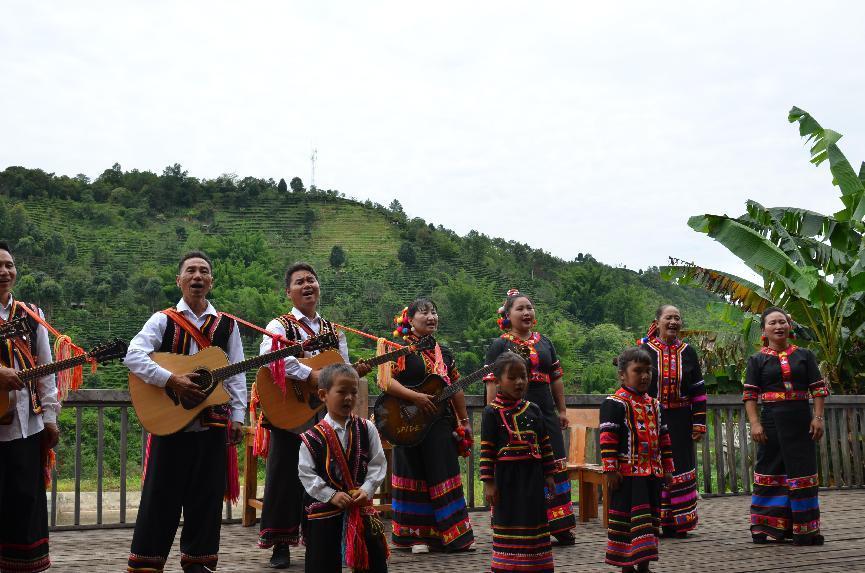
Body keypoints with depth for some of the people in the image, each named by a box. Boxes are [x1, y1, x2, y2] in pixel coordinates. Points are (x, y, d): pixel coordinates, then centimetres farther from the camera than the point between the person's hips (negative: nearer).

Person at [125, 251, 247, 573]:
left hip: (213, 422, 3)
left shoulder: (226, 325, 9)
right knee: (161, 492, 1)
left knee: (206, 494, 6)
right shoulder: (163, 320, 1)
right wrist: (172, 380, -22)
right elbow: (133, 356, -12)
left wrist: (237, 416, -1)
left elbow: (236, 375, 8)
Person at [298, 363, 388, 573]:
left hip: (361, 506, 2)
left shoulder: (366, 429, 0)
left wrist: (366, 490, -12)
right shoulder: (313, 437, -8)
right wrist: (332, 495, -14)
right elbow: (306, 473, -8)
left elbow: (378, 464, 1)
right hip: (323, 508, -2)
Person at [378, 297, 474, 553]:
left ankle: (452, 534, 14)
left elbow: (455, 389, 18)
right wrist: (415, 397, -23)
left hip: (440, 424, 6)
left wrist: (464, 421, 15)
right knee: (414, 476, 1)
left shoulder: (444, 352, 14)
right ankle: (415, 536, 10)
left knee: (445, 474, 7)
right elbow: (385, 381, -17)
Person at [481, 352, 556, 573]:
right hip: (507, 477, -4)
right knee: (507, 522, 4)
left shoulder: (533, 410, 6)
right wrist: (488, 482, -11)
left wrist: (548, 475, 9)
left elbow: (545, 444, 11)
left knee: (534, 521, 9)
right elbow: (486, 450, -7)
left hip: (532, 476, 4)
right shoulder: (492, 412, -6)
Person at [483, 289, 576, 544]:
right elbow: (492, 384, -6)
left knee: (554, 468, 5)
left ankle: (559, 526, 15)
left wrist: (562, 410, 16)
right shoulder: (500, 346, -1)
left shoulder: (545, 343, 15)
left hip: (546, 416, 5)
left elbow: (556, 379, 19)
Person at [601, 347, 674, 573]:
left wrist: (667, 468, 17)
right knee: (627, 518, -4)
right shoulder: (615, 403, -9)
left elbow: (663, 438, 20)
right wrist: (610, 470, -17)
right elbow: (607, 439, -13)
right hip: (628, 473, -7)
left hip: (653, 473, 7)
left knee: (650, 518, 11)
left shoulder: (654, 405, 14)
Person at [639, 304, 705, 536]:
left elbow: (699, 390, 9)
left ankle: (678, 523, 14)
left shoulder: (688, 352, 8)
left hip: (680, 421, 3)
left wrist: (699, 422, 2)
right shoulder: (644, 351, 0)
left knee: (681, 466, 5)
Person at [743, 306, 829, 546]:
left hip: (801, 421, 1)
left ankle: (805, 530, 11)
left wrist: (818, 417, -4)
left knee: (803, 472, 3)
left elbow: (818, 389, 6)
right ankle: (767, 527, 12)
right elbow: (749, 395, 0)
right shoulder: (757, 360, 4)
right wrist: (754, 423, -10)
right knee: (769, 472, 3)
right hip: (772, 421, -1)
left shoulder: (804, 355, 8)